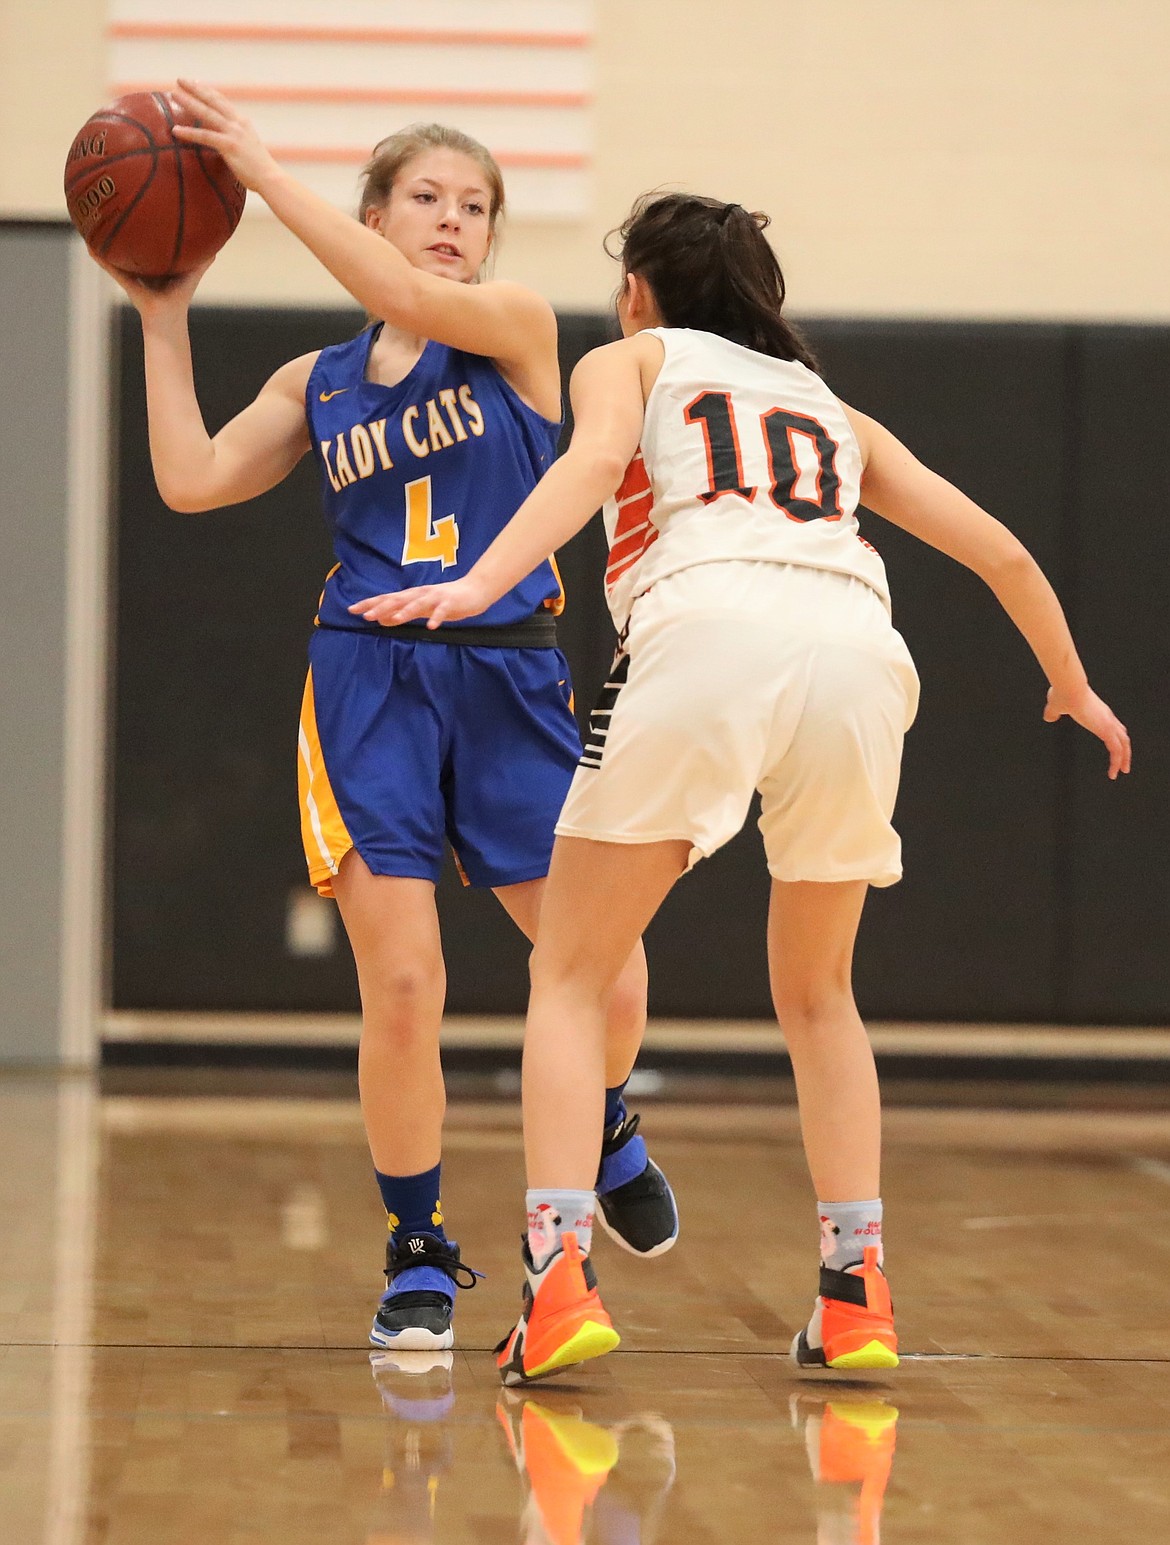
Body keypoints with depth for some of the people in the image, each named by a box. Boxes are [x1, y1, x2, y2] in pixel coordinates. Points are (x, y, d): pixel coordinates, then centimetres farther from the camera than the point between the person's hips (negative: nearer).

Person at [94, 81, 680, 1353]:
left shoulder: (519, 328, 2)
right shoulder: (316, 384, 12)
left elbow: (406, 301, -16)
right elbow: (192, 481, 3)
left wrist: (262, 171, -16)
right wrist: (163, 318, 4)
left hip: (509, 685, -1)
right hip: (368, 685, 1)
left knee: (606, 977, -5)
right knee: (401, 987, -9)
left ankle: (605, 1129, 31)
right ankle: (419, 1257, 9)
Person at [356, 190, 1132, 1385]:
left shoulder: (629, 360, 26)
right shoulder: (835, 410, 35)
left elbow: (593, 460, 2)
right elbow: (997, 550, 33)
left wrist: (481, 583, -13)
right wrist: (1071, 686, 49)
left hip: (706, 631, -4)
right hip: (857, 652, 4)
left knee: (572, 976, 8)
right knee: (816, 993, 24)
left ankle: (560, 1277, -10)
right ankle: (855, 1293, 13)